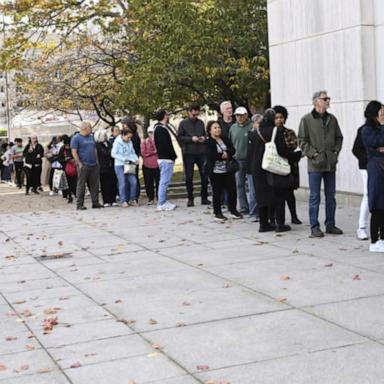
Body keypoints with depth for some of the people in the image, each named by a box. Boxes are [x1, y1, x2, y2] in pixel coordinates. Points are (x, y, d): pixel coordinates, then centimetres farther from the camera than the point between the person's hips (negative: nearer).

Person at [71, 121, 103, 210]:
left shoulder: (91, 137, 18)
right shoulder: (76, 138, -3)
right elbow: (74, 152, -9)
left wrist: (96, 161, 14)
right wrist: (79, 163, -15)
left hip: (94, 165, 7)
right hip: (83, 165, -7)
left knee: (94, 185, 6)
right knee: (81, 185, -4)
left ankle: (95, 202, 12)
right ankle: (79, 204, -1)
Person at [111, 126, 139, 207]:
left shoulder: (130, 142, 6)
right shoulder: (117, 142, -9)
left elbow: (132, 152, 14)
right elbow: (113, 154, -9)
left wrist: (135, 159, -5)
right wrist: (123, 159, -16)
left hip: (129, 165, 5)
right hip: (119, 165, -5)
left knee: (133, 182, -2)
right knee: (123, 184, -5)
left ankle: (132, 200, 10)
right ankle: (123, 201, 3)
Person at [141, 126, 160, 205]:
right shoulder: (144, 142, 9)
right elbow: (143, 152, -3)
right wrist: (154, 152, -6)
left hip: (157, 165, -1)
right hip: (147, 165, 1)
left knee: (158, 182, -2)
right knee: (148, 183, 4)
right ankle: (150, 198, 13)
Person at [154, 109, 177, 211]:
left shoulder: (161, 128, 17)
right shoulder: (161, 129, -14)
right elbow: (165, 145, -20)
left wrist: (173, 156, 15)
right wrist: (173, 156, -14)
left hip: (164, 158, 11)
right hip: (166, 159, -11)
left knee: (164, 181, 14)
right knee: (164, 181, -8)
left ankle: (163, 201, 20)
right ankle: (162, 204, -6)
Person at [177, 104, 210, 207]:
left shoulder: (201, 123, 11)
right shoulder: (183, 123, 1)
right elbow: (179, 137, -2)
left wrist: (204, 138, -2)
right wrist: (191, 139, -13)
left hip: (201, 152, 3)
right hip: (188, 153, -2)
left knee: (204, 175, 1)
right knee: (189, 177, 3)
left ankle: (204, 198, 11)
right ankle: (190, 199, 11)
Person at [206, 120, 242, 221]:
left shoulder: (225, 140, 11)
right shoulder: (209, 142, -8)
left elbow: (232, 150, 1)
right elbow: (211, 155, -21)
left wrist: (226, 154, -18)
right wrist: (222, 155, -14)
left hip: (228, 170, 5)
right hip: (215, 171, -5)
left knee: (232, 190, 7)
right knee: (217, 192, 2)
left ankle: (233, 210, 23)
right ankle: (217, 212, 14)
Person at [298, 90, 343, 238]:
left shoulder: (332, 119, 10)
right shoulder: (306, 119, -4)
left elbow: (339, 137, 18)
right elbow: (302, 141, -5)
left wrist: (336, 151, 4)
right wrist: (314, 154, -13)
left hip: (331, 164, 5)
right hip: (315, 164, -5)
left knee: (331, 196, 10)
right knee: (315, 197, -1)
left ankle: (330, 225, 19)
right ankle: (314, 227, 5)